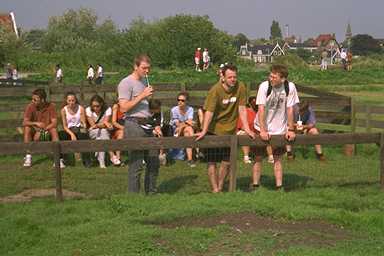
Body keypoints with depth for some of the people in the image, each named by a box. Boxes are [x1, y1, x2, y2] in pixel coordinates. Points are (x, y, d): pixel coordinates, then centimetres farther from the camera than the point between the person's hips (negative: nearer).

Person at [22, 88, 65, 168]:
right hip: (35, 131, 1)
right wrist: (36, 123, -35)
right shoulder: (30, 106, -11)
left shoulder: (50, 106, -13)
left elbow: (54, 123, -19)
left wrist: (41, 131, -28)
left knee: (54, 130, -31)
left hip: (47, 131, -1)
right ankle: (28, 157, -25)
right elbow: (24, 122, -18)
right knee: (27, 128, -28)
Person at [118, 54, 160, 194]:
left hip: (146, 125, 9)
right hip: (134, 126, -9)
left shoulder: (143, 82, 18)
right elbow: (124, 107, -18)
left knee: (154, 161, 11)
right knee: (136, 164, -6)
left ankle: (151, 193, 22)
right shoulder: (126, 83, -9)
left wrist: (153, 124, 17)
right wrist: (142, 96, -19)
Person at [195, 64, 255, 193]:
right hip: (214, 130, -4)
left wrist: (247, 129, -7)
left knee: (227, 162, 10)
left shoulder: (240, 87, -9)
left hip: (230, 130, 4)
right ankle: (215, 190, 2)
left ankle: (220, 187, 25)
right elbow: (209, 112, -21)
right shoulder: (215, 90, -18)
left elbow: (241, 109, -4)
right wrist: (204, 132, -27)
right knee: (212, 161, -4)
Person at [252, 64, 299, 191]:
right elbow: (261, 109, -19)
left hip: (279, 129, 1)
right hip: (262, 128, -1)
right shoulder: (264, 86, -18)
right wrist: (263, 130, -23)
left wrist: (291, 129, -6)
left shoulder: (290, 87, -14)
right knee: (258, 157, 4)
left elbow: (290, 109, -7)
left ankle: (279, 187, 13)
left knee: (277, 158, 8)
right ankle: (254, 185, 12)